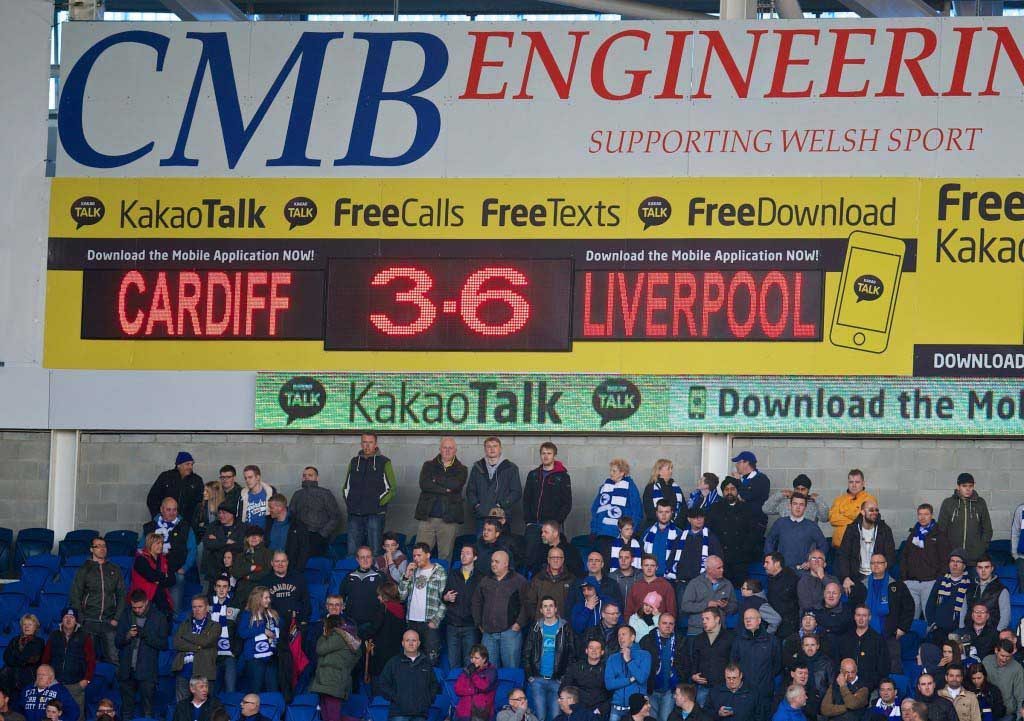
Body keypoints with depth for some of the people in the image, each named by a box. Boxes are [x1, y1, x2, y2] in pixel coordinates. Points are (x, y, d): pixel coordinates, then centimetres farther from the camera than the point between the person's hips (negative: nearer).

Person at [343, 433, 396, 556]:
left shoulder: (384, 462, 2)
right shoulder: (354, 462, 14)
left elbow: (391, 488, 1)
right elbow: (346, 486, 21)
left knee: (374, 551, -5)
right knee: (352, 550, 3)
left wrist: (379, 503, -8)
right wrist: (348, 501, 6)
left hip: (375, 514, -4)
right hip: (355, 514, 4)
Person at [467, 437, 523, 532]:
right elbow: (470, 490, 16)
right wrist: (476, 504, -3)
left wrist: (501, 505, -10)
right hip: (481, 516, 3)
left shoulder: (510, 468, 7)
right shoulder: (477, 468, 16)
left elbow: (517, 492, 2)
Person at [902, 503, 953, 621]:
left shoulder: (939, 534, 3)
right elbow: (904, 557, 20)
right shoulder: (913, 534, 17)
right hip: (911, 582, 4)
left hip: (930, 581, -4)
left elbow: (945, 559, -2)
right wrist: (903, 578, 10)